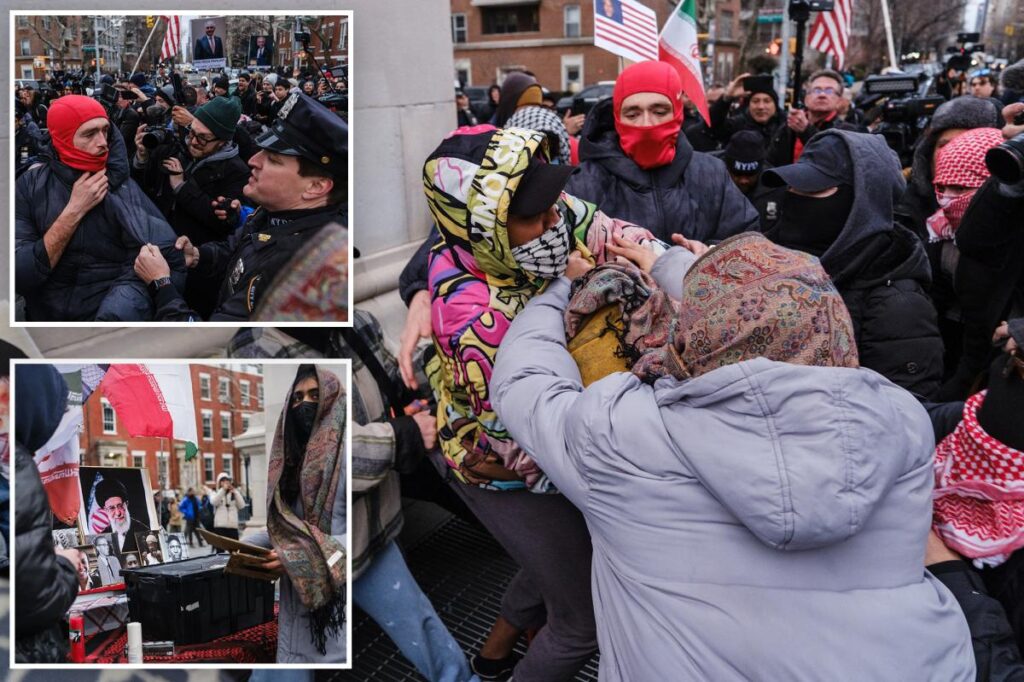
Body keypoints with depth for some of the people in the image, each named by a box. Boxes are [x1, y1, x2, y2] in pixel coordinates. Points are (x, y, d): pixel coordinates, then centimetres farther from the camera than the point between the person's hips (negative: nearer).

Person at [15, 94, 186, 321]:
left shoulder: (122, 187, -7)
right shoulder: (30, 185, -2)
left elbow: (171, 264, -15)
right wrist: (73, 211, -15)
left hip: (109, 314, -2)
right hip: (44, 314, 3)